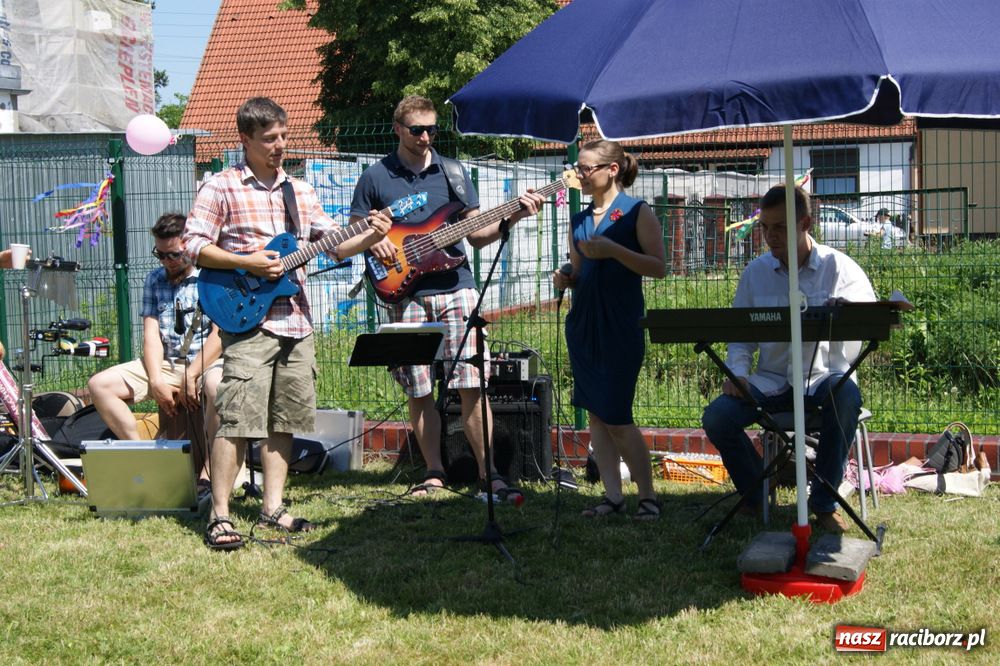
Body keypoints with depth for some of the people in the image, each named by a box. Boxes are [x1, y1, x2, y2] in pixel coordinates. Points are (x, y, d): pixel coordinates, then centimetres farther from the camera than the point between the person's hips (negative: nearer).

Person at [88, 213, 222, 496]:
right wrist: (156, 380, -9)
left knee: (219, 387, -41)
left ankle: (207, 475, -31)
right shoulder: (155, 280, 12)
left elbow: (220, 334, -11)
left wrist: (191, 376, -16)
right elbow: (151, 333, 5)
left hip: (207, 363, -5)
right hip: (166, 363, 6)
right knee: (100, 385, -10)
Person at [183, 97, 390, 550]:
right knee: (238, 420, -11)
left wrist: (368, 237, -1)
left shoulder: (300, 192, 17)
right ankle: (220, 517, -6)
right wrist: (247, 263, -15)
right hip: (248, 322, -6)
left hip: (296, 321, 7)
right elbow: (193, 246, -7)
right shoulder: (222, 188, -2)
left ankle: (272, 507, 18)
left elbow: (332, 243, 17)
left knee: (286, 418, 9)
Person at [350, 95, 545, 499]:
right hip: (406, 295, 0)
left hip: (455, 288, 1)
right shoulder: (375, 178, 7)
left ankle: (487, 473, 0)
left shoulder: (453, 173, 11)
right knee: (418, 391, 3)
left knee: (472, 384, -6)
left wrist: (512, 217, -7)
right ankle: (434, 472, 16)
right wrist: (373, 242, -10)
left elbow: (477, 235, 9)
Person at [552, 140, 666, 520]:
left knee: (617, 417, -8)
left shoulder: (637, 213, -4)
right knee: (595, 414, 5)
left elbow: (659, 267, -11)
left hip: (621, 327, -6)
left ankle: (647, 496, 4)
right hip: (583, 323, 7)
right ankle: (613, 496, 10)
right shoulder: (579, 220, 13)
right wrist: (564, 280, -1)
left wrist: (613, 250, -19)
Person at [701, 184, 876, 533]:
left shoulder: (839, 268, -2)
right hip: (770, 380, 3)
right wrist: (737, 371, -7)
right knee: (716, 417, -22)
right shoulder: (755, 272, 8)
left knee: (847, 396, -38)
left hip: (824, 376, -3)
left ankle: (825, 502, -19)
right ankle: (755, 493, 8)